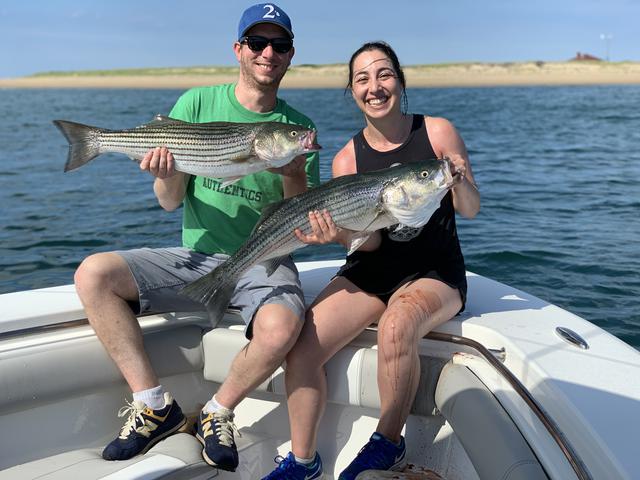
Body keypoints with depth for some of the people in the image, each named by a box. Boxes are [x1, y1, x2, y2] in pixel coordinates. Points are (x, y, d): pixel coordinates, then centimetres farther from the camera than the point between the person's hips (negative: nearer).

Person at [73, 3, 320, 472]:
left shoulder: (299, 128, 0)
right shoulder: (197, 103, 2)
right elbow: (170, 202, 0)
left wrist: (294, 175, -22)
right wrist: (167, 174, -23)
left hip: (264, 262, -2)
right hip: (196, 257, 2)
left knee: (281, 328, -33)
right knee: (93, 274, -16)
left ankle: (218, 412, -2)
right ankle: (155, 404, -5)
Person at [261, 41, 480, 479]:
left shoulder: (438, 132, -4)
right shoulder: (347, 159, 0)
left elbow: (471, 210, -1)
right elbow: (369, 241, -7)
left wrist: (460, 182, -24)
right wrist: (338, 233, -29)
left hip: (435, 271, -2)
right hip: (371, 269, 3)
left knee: (397, 325, -36)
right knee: (301, 346, -19)